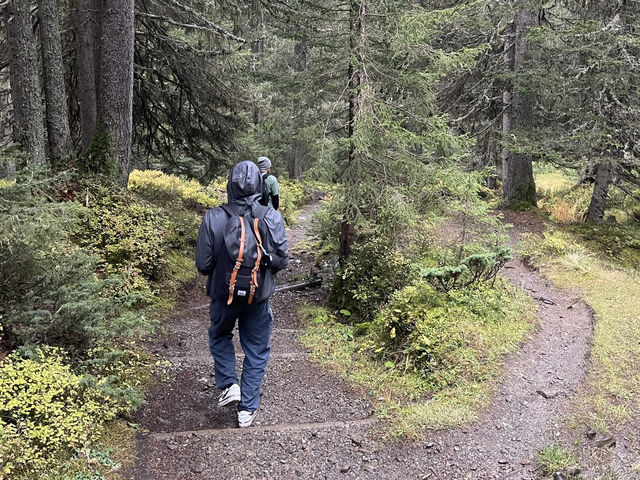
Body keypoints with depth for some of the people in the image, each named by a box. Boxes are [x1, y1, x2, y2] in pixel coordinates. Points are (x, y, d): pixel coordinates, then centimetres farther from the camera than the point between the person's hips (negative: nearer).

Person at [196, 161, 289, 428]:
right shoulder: (272, 218, -15)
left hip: (223, 294, 0)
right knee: (256, 350, 16)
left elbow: (203, 264, -11)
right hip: (259, 296, 0)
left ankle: (229, 385, 15)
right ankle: (247, 409, 21)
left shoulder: (213, 218, -15)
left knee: (219, 336, 28)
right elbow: (282, 260, -8)